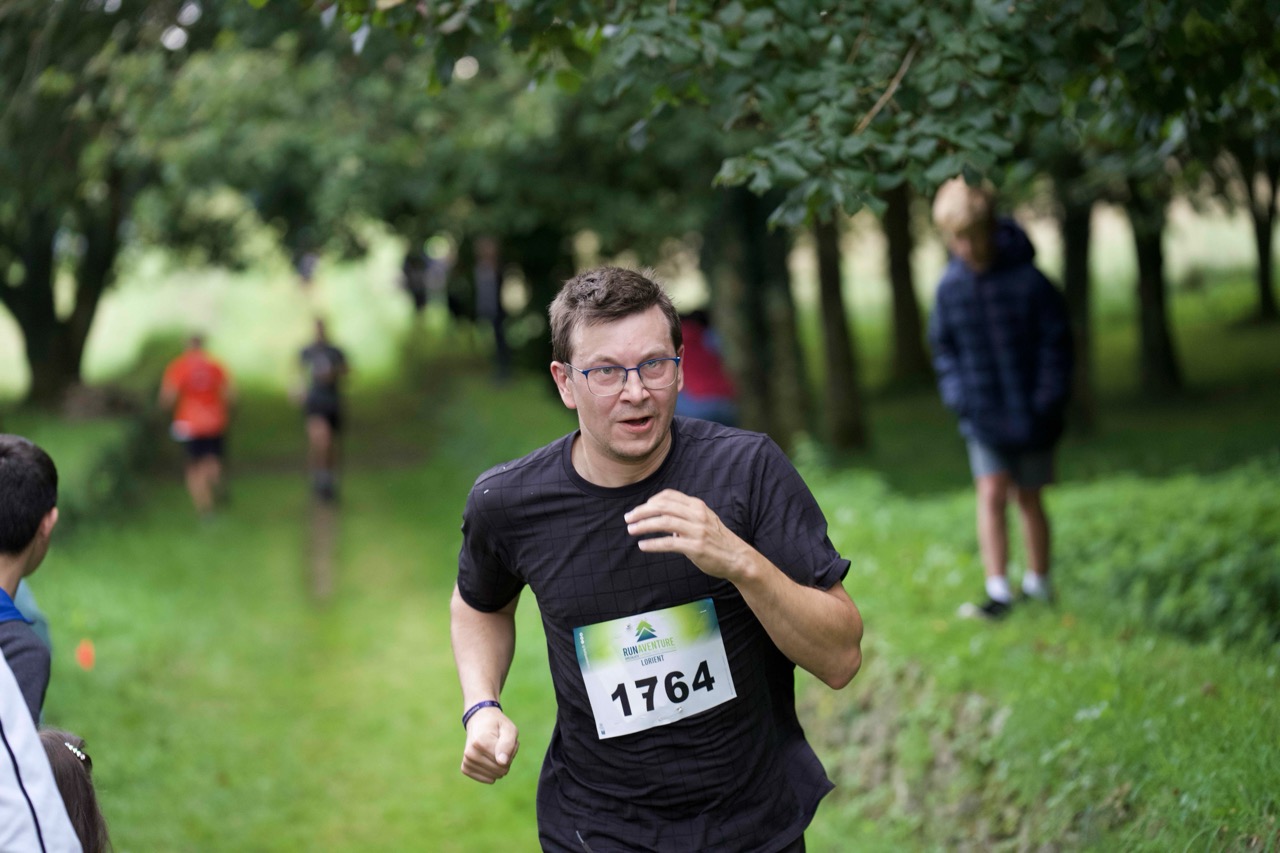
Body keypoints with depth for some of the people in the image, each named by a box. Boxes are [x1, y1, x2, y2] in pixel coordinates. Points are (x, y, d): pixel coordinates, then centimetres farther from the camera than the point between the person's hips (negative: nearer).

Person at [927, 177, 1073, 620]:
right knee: (991, 495, -8)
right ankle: (998, 591, -8)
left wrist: (1047, 399, -10)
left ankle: (1038, 582, 26)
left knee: (1028, 499, 9)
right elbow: (943, 346, 10)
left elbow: (1056, 344, -5)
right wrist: (957, 395, -2)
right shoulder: (951, 285, -3)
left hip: (1030, 414, -2)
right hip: (982, 415, 2)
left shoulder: (1028, 282, -12)